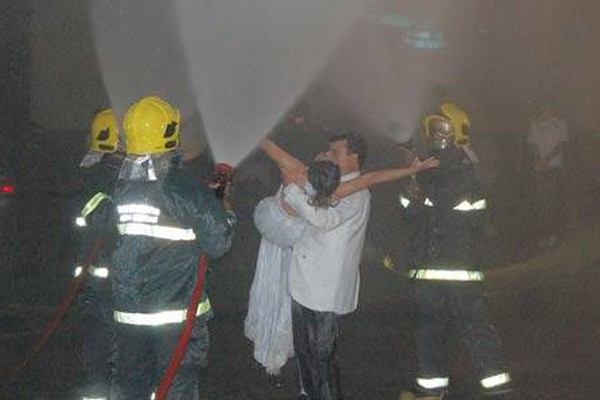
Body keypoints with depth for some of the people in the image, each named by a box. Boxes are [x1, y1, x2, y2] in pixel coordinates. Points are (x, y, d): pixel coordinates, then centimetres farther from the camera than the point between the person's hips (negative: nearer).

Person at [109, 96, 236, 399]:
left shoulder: (119, 187, -2)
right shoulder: (187, 190, -16)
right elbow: (217, 245, -12)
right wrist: (228, 218, 9)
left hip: (128, 311, 4)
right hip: (177, 314, -4)